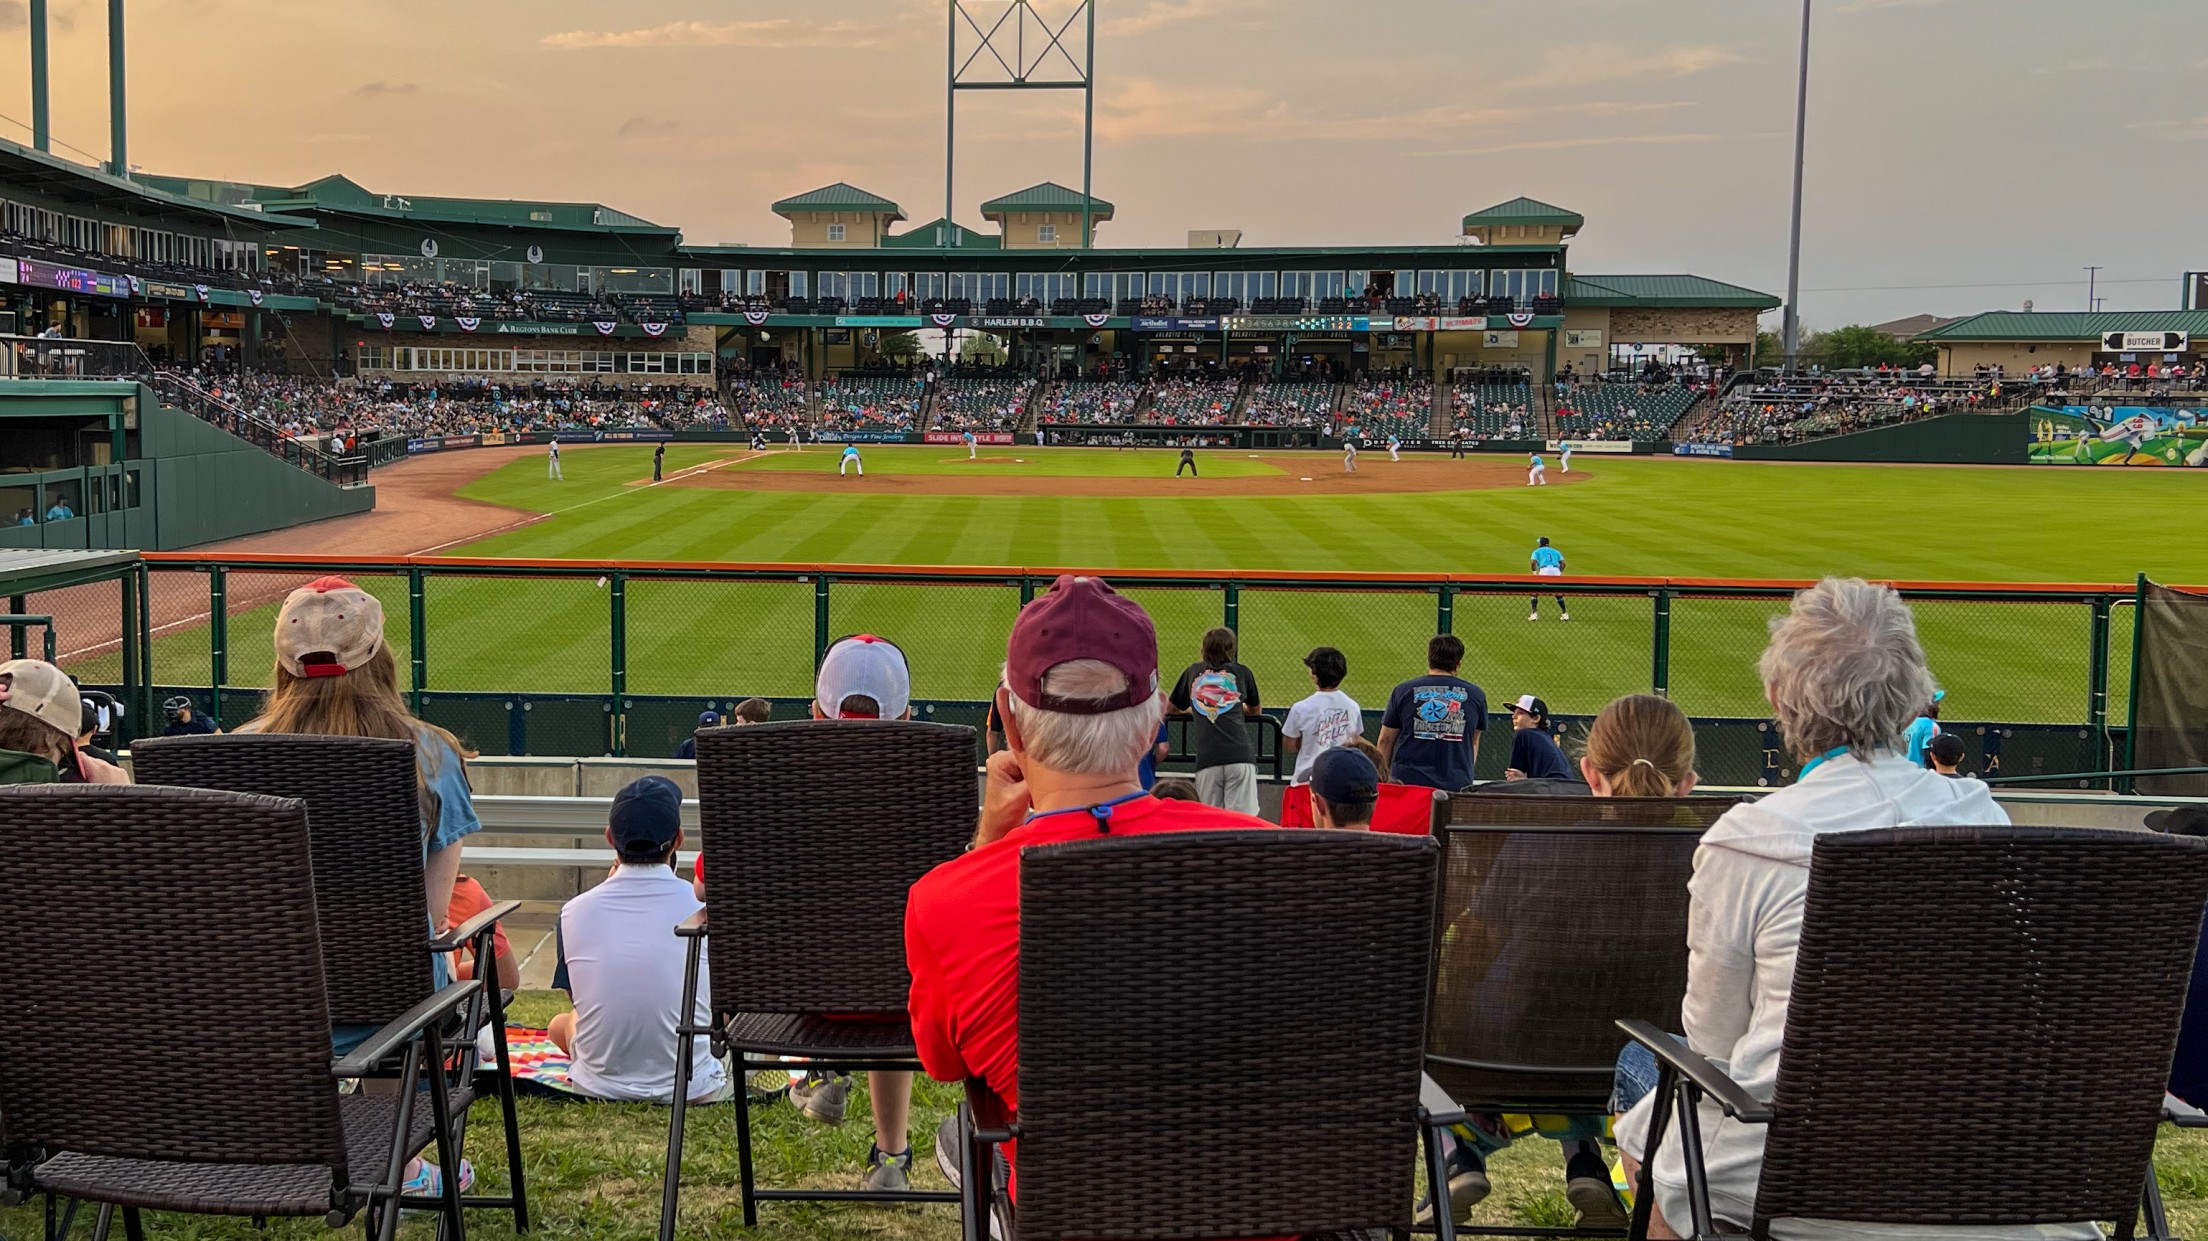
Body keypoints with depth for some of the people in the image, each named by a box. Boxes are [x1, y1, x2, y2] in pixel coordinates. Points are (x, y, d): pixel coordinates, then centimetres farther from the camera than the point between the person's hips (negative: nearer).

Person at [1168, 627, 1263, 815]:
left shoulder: (1193, 672, 19)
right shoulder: (1242, 673, 17)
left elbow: (1174, 708, 33)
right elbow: (1254, 711, 33)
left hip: (1207, 758, 1)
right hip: (1240, 755, -1)